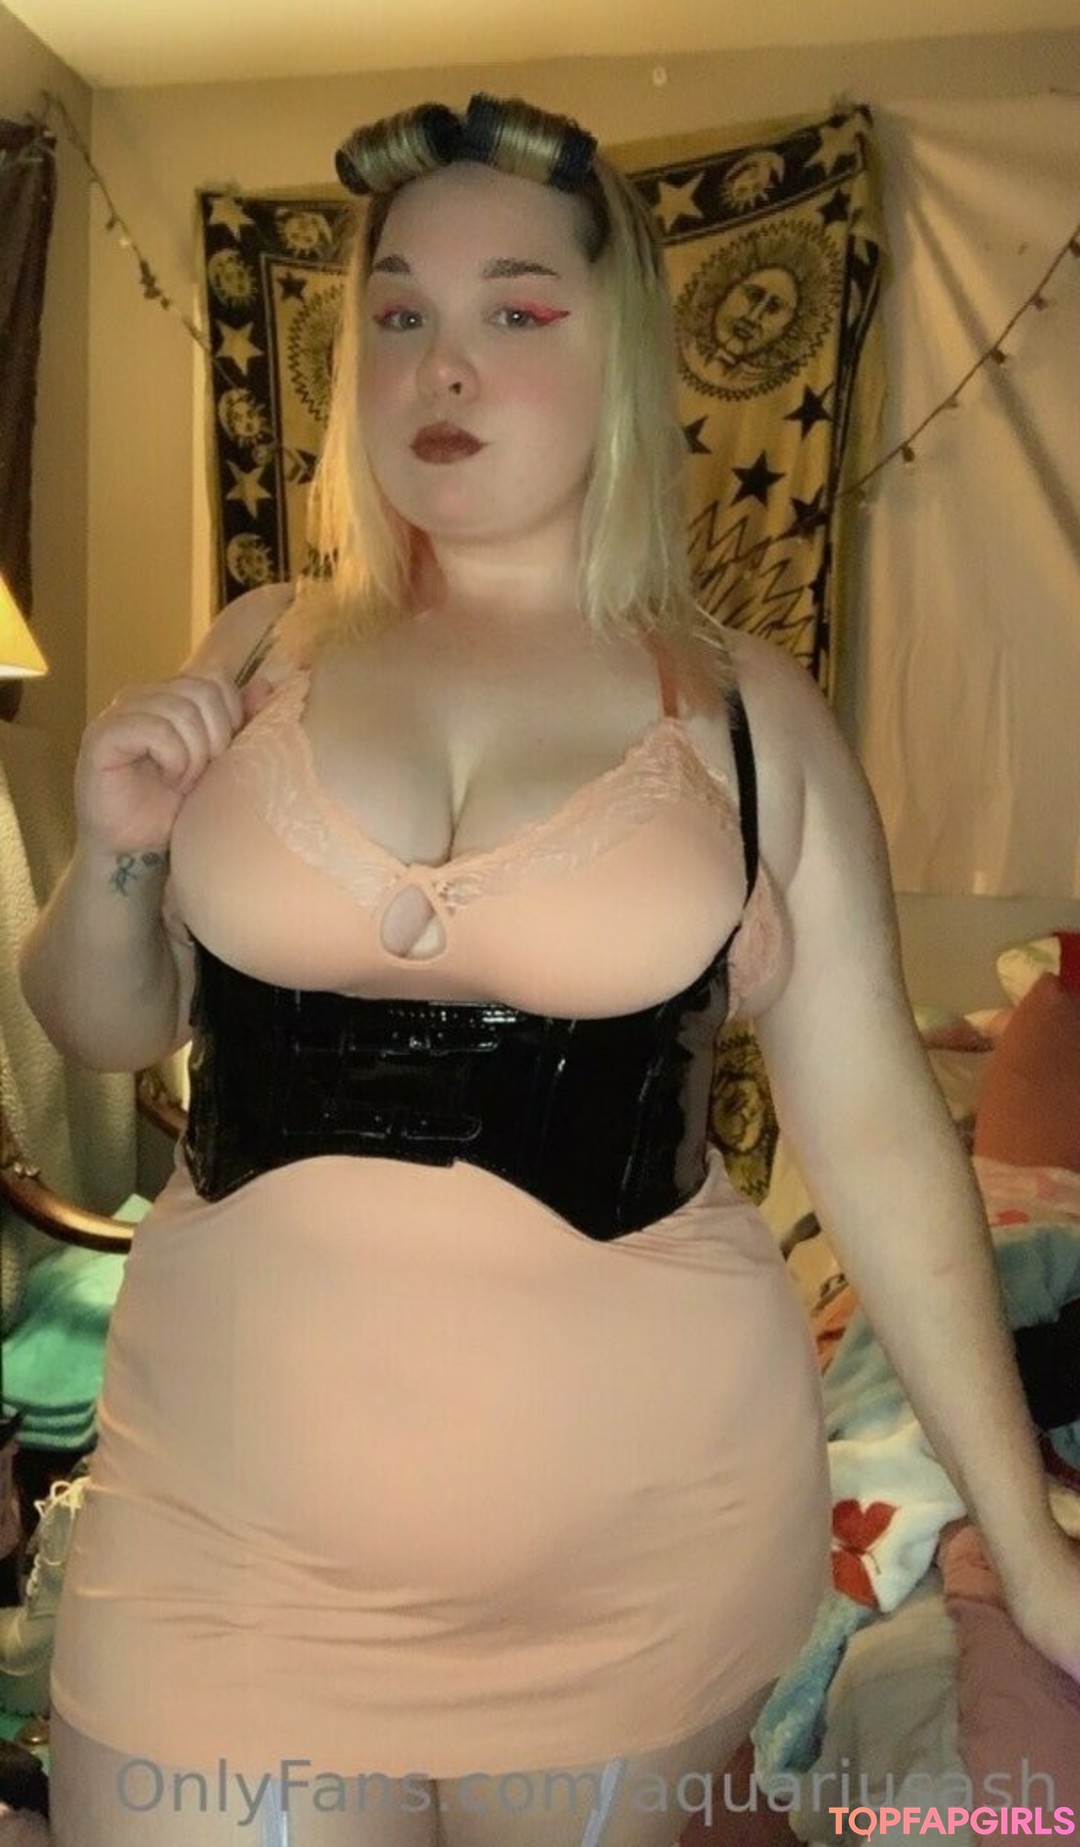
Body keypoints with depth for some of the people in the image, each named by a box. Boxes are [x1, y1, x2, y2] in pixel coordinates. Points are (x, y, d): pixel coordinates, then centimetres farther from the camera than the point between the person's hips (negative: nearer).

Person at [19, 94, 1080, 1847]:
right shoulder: (260, 656, 1)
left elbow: (874, 1127, -2)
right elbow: (104, 1024, 10)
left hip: (644, 1555, 0)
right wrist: (116, 857, -11)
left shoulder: (746, 711, -4)